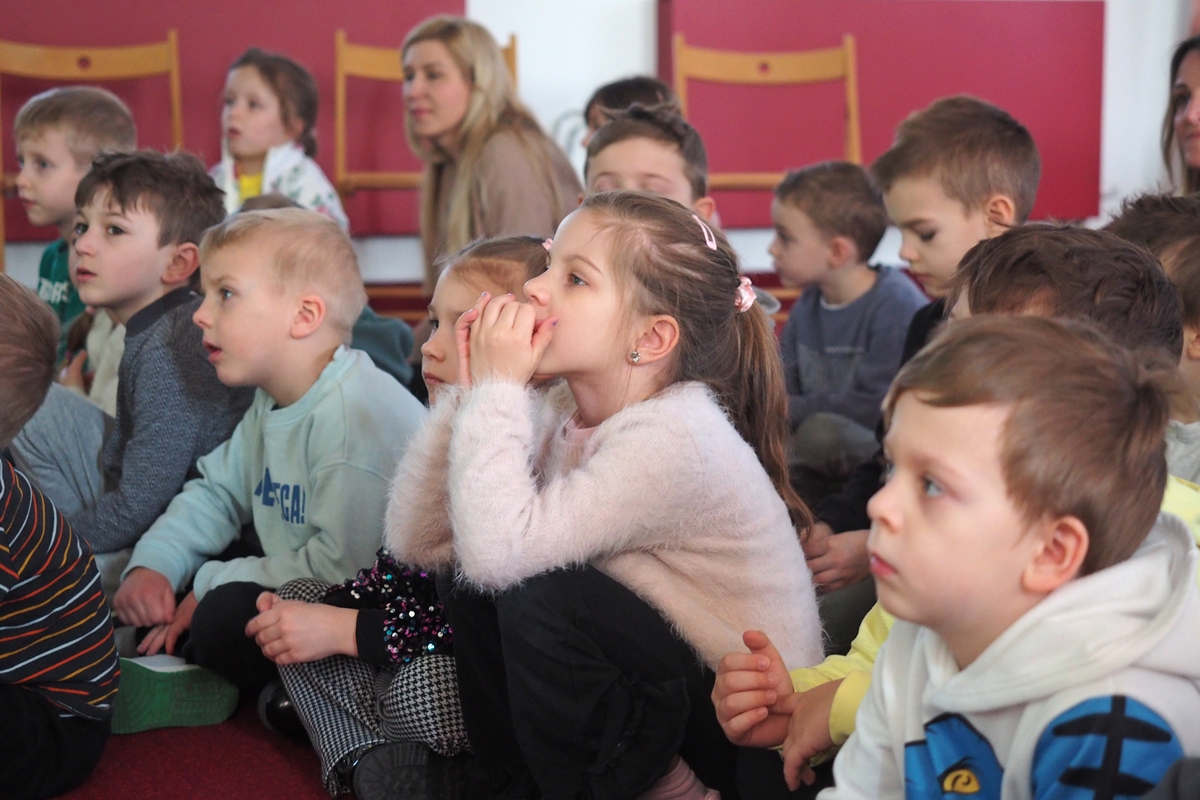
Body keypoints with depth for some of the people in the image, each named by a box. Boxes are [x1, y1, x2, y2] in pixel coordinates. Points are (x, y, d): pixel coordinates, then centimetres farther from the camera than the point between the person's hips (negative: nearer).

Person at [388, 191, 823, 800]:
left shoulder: (673, 438, -26)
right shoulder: (561, 414, -1)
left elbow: (496, 547, -38)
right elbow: (416, 539, -4)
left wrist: (498, 390, -27)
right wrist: (472, 392, -12)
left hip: (743, 725, -8)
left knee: (537, 593, -26)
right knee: (463, 569, -2)